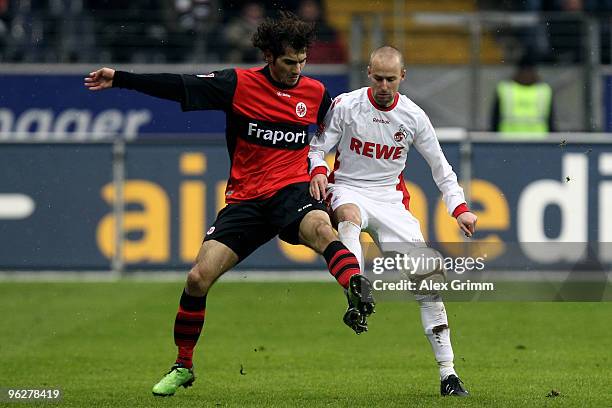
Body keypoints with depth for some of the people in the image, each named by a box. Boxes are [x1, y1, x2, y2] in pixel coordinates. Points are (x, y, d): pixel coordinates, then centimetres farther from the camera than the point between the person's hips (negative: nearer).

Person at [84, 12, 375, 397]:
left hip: (291, 191, -1)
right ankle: (183, 367, 13)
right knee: (198, 278, -7)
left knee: (319, 227, -38)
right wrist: (119, 79, -5)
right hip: (245, 200, 1)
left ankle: (360, 296, -57)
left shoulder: (316, 93, 3)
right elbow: (180, 87, -2)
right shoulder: (239, 84, -2)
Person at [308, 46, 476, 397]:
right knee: (350, 214, -41)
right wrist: (318, 171, -24)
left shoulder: (413, 115, -1)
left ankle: (447, 372, -4)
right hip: (349, 189, -2)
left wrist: (459, 208, -4)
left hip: (391, 197, 2)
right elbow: (318, 147, -1)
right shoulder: (345, 105, -7)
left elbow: (441, 167, 8)